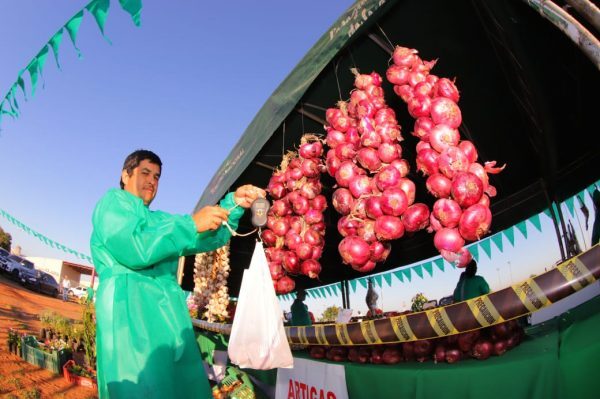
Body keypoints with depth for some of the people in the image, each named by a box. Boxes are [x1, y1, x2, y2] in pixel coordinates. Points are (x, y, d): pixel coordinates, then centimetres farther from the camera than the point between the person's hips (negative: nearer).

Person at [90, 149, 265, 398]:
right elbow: (134, 249, -13)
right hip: (130, 313, -7)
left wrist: (234, 203, 2)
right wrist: (192, 224, -15)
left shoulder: (161, 219, 28)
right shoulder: (112, 201, 6)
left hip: (171, 319, 7)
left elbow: (213, 238, 18)